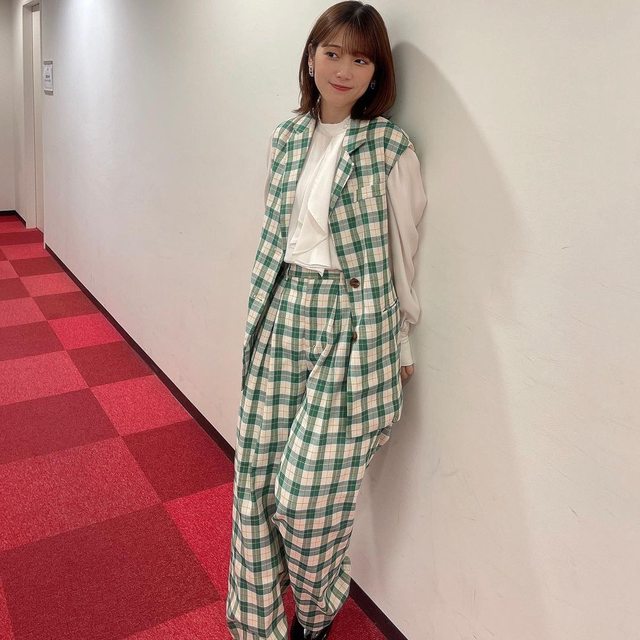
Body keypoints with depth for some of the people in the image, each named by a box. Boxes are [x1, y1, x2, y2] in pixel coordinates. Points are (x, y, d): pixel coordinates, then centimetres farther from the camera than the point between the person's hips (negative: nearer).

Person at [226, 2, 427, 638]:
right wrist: (259, 314, 15)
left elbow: (401, 252, -2)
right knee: (255, 478, 8)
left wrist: (401, 346, 3)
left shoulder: (391, 149, -6)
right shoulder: (288, 136, 9)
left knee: (308, 495, 0)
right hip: (283, 314, 5)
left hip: (352, 324, -5)